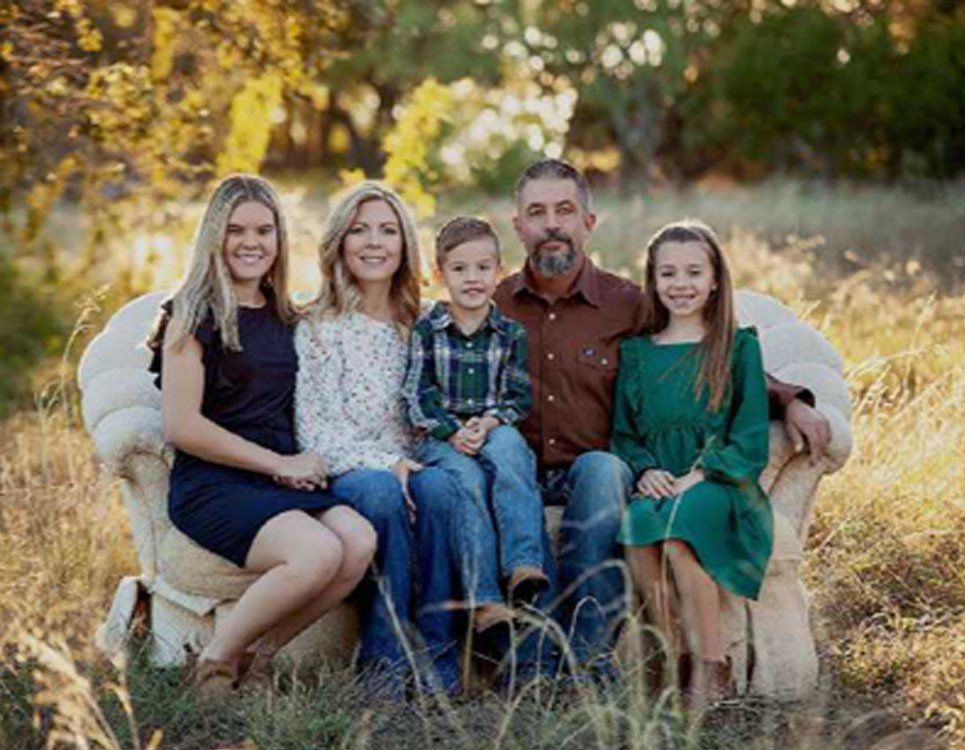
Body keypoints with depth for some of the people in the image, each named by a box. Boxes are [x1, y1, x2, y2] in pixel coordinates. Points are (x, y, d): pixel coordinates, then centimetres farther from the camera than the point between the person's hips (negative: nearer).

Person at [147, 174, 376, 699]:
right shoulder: (194, 313, -2)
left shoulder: (283, 317, 18)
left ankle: (255, 656, -9)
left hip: (282, 481, 6)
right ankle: (215, 661, -9)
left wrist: (307, 462, 3)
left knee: (361, 542, -24)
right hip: (210, 483, -6)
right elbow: (181, 426, -9)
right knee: (318, 553, -31)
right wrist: (279, 463, -9)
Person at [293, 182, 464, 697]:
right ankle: (384, 658, -29)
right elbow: (312, 428, -5)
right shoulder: (317, 327, 3)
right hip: (342, 475, -2)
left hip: (409, 466, 3)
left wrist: (414, 463, -7)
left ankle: (438, 656, -28)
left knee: (437, 486, -33)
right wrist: (384, 464, -19)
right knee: (380, 491, -36)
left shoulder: (423, 325, 15)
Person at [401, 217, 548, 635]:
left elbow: (519, 397, 5)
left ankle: (524, 565, -43)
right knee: (467, 477, -34)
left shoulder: (511, 333, 10)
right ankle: (483, 597, -41)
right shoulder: (426, 330, 7)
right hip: (440, 439, -1)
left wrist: (489, 423, -15)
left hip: (496, 433, 1)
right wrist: (453, 431, -15)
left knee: (507, 446, -35)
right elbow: (416, 396, 0)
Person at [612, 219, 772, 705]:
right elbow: (622, 432, 17)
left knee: (679, 530, -34)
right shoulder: (636, 352, 17)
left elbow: (751, 436, 2)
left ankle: (711, 669, -23)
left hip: (719, 482, -3)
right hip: (655, 485, 3)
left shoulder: (739, 347, 8)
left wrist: (698, 476, -12)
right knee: (636, 524, -32)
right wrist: (644, 471, -5)